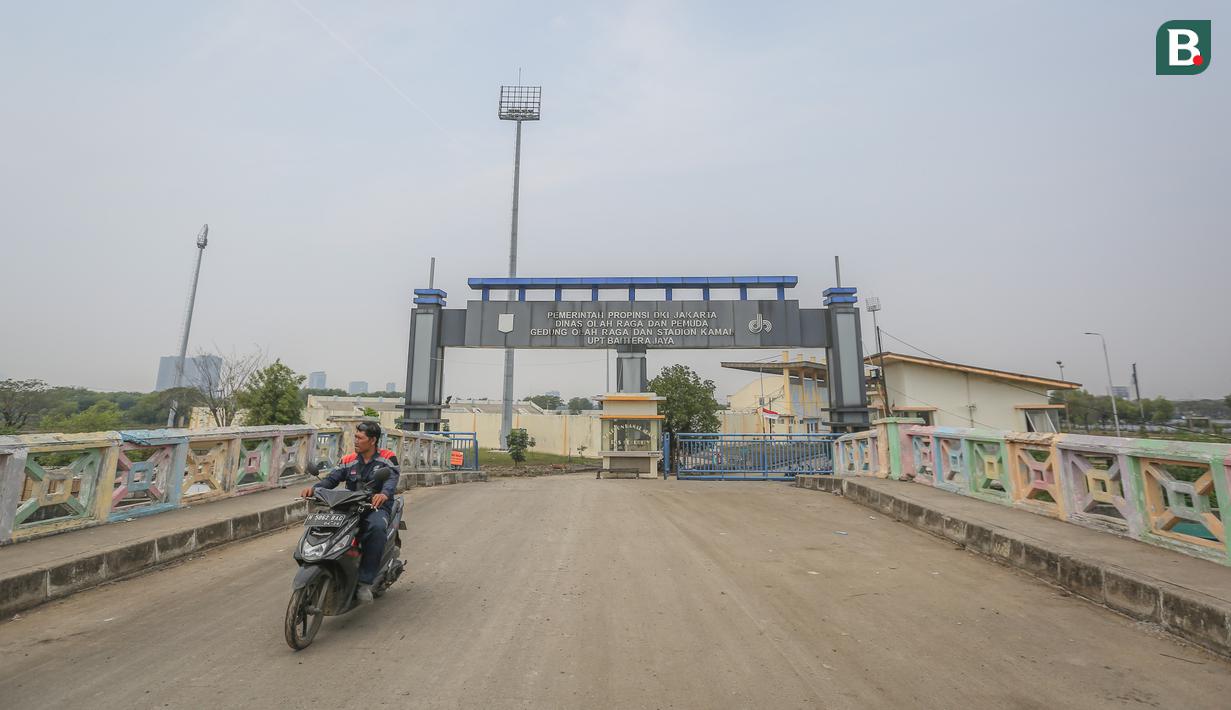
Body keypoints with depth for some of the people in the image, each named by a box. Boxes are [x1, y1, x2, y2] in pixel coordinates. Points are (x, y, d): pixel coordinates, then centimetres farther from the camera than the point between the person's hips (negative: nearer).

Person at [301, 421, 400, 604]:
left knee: (377, 528, -36)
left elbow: (392, 478, -18)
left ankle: (365, 582, -28)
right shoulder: (349, 460, 12)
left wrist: (384, 494, -40)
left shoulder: (387, 458, -1)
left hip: (377, 508, -4)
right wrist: (313, 488, -19)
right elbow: (331, 479, 2)